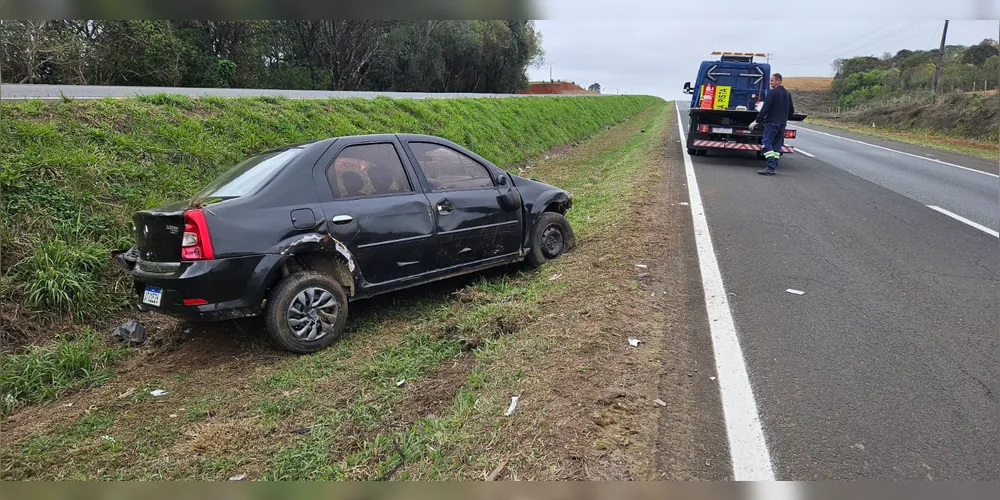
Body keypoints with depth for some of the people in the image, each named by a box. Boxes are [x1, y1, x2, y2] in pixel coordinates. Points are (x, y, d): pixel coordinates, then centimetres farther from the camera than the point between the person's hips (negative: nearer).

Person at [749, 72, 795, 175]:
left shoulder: (772, 93, -11)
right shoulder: (787, 94, 14)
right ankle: (774, 166, 11)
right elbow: (791, 111, 18)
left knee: (767, 144, -7)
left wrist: (756, 121, -11)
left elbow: (765, 109, -16)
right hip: (782, 124, 8)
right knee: (777, 145, 11)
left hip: (771, 122, -8)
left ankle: (771, 167, -16)